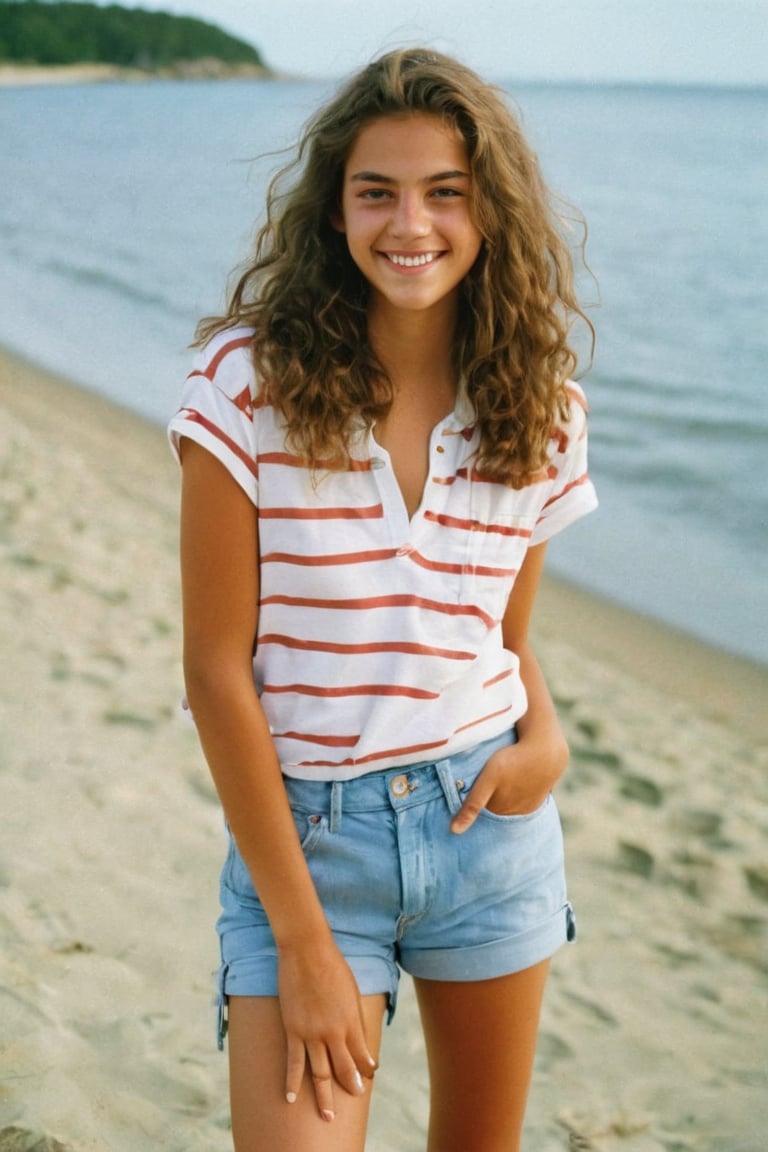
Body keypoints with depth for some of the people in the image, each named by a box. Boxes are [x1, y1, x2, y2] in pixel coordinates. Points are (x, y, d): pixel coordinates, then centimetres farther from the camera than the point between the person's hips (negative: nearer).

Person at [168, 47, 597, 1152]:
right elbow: (217, 668, -12)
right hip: (302, 833, -3)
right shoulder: (251, 382, -13)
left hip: (489, 822, 4)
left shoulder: (535, 409, -1)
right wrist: (304, 941, -13)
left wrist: (546, 738, -11)